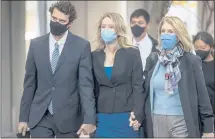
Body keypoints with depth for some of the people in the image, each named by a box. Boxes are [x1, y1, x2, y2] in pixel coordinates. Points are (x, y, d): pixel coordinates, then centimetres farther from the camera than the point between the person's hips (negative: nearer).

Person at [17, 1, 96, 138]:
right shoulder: (36, 44, 4)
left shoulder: (82, 46, -5)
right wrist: (24, 117, 5)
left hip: (68, 117, -2)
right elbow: (29, 83, 7)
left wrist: (89, 119, -18)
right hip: (39, 117, 2)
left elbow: (86, 84, -9)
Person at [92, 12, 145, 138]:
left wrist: (137, 116, -12)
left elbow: (138, 87, -3)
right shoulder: (95, 56, 8)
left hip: (126, 118, -2)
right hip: (102, 119, 2)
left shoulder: (132, 54, 0)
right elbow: (93, 89, 10)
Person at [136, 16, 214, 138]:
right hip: (156, 120, 3)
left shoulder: (191, 60, -3)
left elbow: (202, 95, -2)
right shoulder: (153, 59, 8)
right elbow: (145, 91, 13)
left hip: (182, 121, -3)